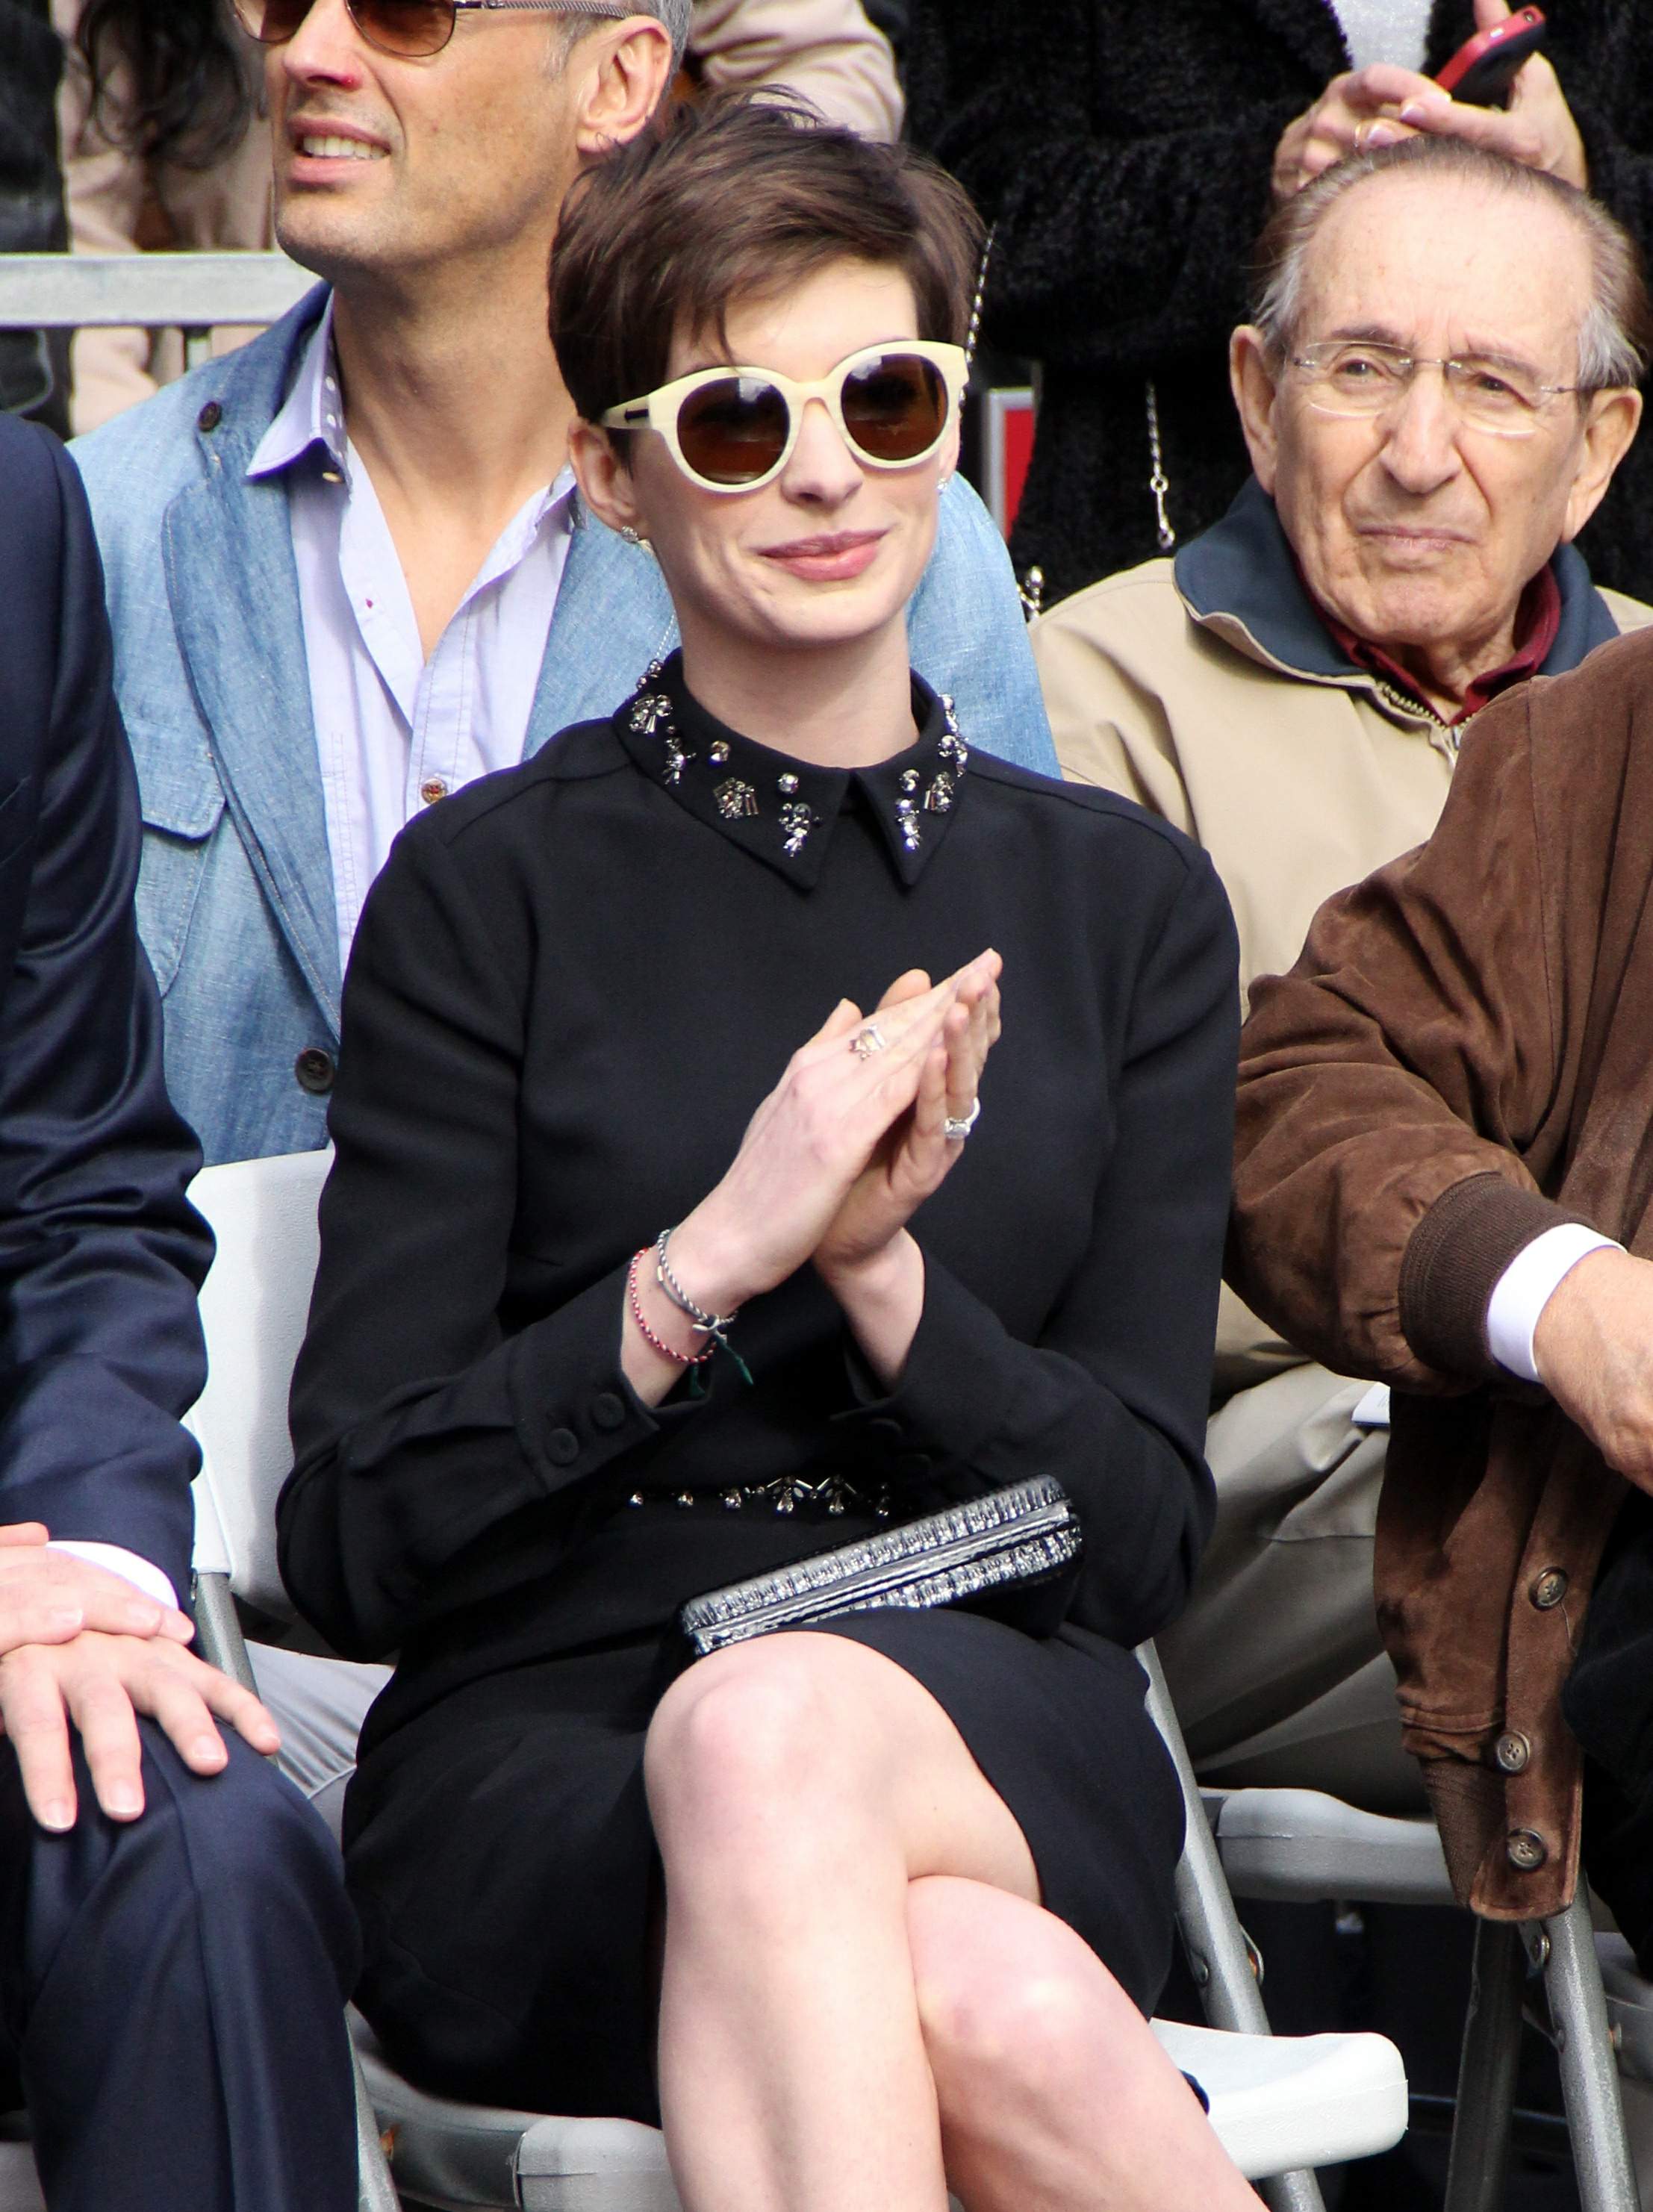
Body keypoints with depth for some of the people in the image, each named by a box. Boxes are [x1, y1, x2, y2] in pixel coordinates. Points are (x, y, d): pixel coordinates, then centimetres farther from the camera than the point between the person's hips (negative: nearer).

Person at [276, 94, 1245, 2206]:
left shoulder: (1123, 900, 14)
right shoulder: (490, 890, 5)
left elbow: (1140, 1536, 9)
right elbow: (351, 1542, -1)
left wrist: (884, 1271, -8)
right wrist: (709, 1261, -14)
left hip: (996, 1750, 2)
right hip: (541, 1764, -2)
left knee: (779, 1735, -38)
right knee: (991, 2015, -40)